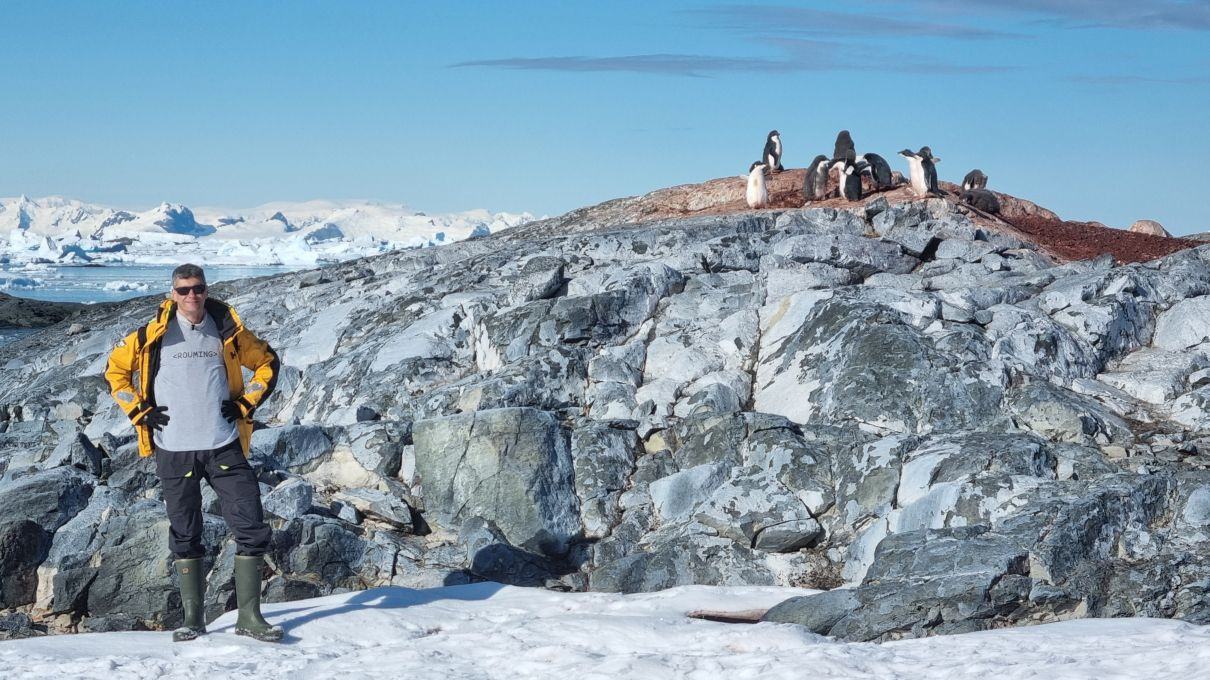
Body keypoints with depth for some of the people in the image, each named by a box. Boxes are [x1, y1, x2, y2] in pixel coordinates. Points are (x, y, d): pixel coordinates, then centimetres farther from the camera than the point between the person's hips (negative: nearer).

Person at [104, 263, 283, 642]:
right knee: (185, 536, 7)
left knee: (252, 529, -5)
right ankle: (192, 618, 17)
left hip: (224, 448, 1)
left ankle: (249, 616, 3)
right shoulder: (152, 335, 0)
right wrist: (140, 411, 2)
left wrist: (247, 403, 6)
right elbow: (116, 370, 12)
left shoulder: (228, 333, 4)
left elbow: (267, 363, 17)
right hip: (173, 451, -1)